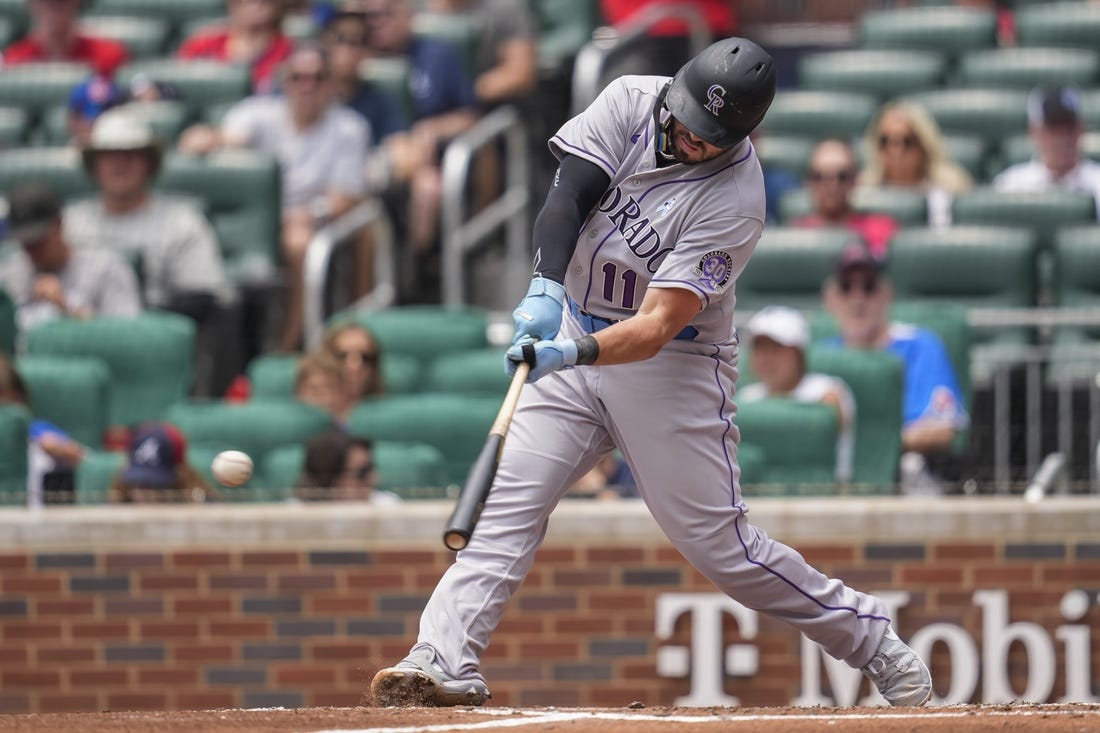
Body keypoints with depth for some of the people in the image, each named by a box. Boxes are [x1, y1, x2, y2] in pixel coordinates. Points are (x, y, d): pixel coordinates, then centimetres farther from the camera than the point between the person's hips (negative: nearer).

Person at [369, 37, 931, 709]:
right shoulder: (630, 101, -9)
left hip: (673, 367, -5)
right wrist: (547, 288, -35)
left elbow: (658, 325, -27)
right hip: (575, 336, 5)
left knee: (718, 544, -4)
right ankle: (445, 664, -15)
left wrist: (574, 353, -44)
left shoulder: (735, 200, -22)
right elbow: (567, 197, -18)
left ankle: (880, 648, 10)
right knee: (506, 505, -10)